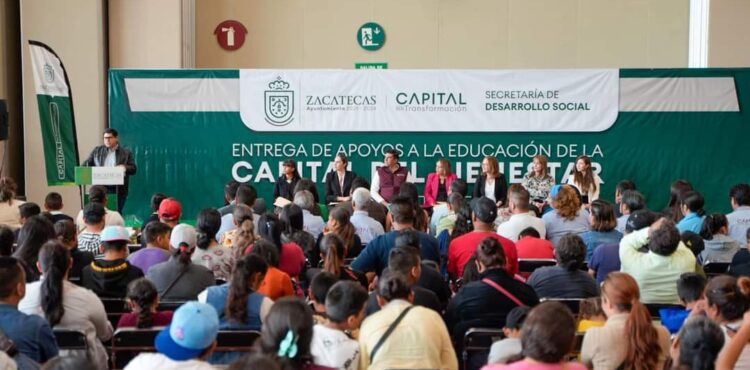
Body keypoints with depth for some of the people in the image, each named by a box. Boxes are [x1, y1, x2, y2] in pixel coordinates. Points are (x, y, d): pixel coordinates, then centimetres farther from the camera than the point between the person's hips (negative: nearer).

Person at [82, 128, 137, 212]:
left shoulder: (126, 153, 9)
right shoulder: (97, 151, 16)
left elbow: (133, 169, 3)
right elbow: (86, 164, 13)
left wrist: (125, 168, -19)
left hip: (118, 190, -1)